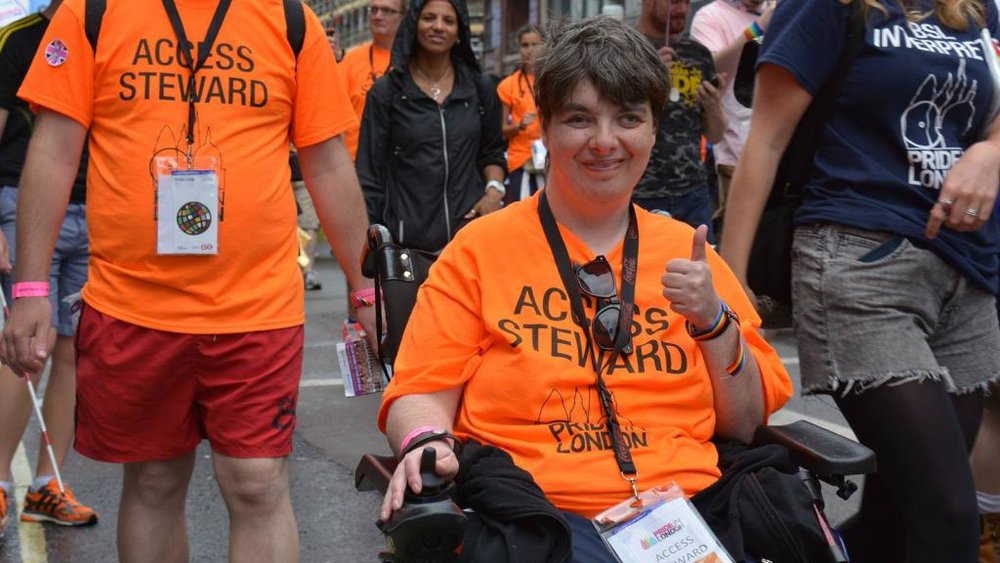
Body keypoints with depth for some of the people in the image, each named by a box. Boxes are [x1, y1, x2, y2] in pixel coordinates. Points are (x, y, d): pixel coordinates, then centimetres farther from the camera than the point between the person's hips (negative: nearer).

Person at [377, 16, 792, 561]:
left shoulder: (687, 254, 15)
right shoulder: (480, 249, 8)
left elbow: (750, 425, 14)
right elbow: (420, 393, 4)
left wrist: (715, 325, -2)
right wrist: (427, 443, -18)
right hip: (541, 510, -3)